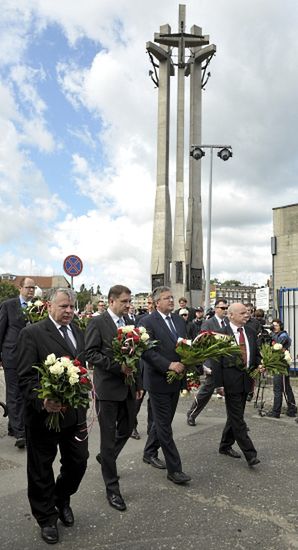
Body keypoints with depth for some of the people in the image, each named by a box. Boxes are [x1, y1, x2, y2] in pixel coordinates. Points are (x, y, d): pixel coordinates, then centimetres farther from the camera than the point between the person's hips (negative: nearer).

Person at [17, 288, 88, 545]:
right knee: (41, 470, 13)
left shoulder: (78, 332, 8)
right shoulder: (32, 333, -12)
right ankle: (47, 518, 35)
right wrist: (42, 402, -29)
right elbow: (26, 377, -16)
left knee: (78, 462, 16)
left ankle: (62, 500, 45)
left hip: (75, 413, 6)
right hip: (45, 413, -5)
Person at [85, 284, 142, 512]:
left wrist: (138, 383, 13)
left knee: (127, 429, 17)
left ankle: (106, 458, 44)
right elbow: (91, 353, -15)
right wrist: (118, 366, -22)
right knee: (109, 437, 2)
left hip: (128, 387, 7)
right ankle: (112, 487, 14)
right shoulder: (97, 322, -9)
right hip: (108, 388, -6)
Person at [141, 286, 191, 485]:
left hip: (175, 379, 7)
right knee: (164, 425, 1)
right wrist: (169, 365, -24)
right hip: (158, 380, -7)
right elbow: (146, 351, -19)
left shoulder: (179, 320, 9)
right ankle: (174, 469, 8)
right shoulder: (148, 322, -12)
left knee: (162, 421, 20)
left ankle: (150, 453, 39)